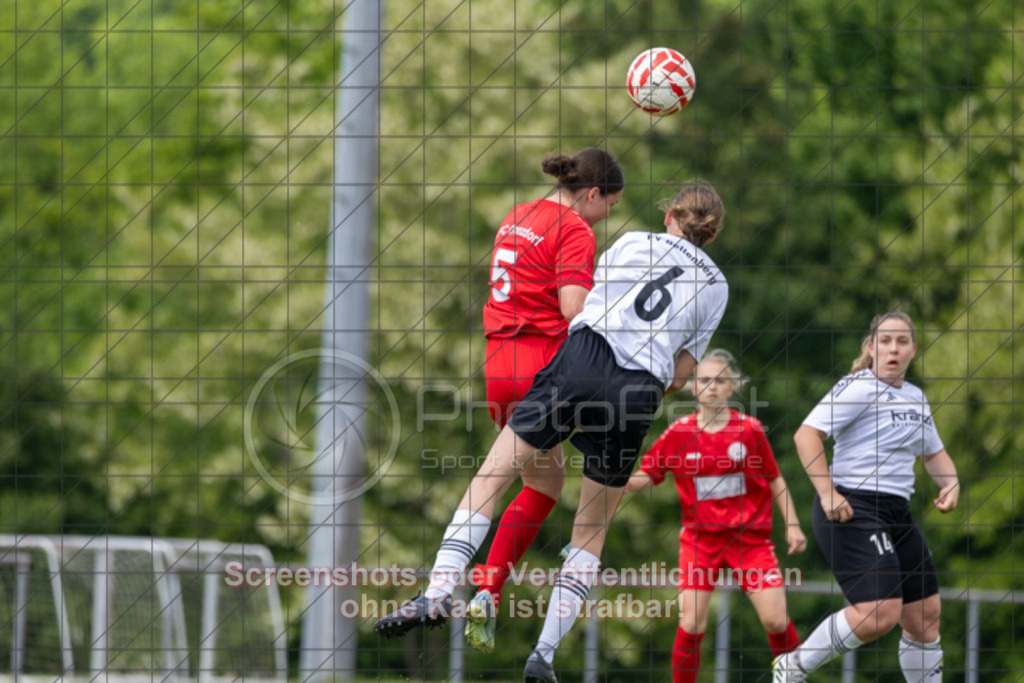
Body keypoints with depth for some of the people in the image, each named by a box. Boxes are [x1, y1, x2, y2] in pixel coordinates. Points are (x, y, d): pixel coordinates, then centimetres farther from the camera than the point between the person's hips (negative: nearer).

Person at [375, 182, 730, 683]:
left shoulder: (630, 243, 17)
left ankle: (438, 593, -13)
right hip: (639, 394, 1)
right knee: (591, 533, 14)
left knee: (490, 476, 4)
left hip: (581, 360, -1)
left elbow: (578, 307, 27)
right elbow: (679, 376, 17)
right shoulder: (715, 286, 18)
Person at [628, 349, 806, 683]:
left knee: (776, 621, -7)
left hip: (750, 537, 0)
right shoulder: (679, 433, -2)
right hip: (700, 538, 0)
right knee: (691, 625, -11)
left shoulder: (750, 429, -3)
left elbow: (775, 480, 7)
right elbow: (646, 477, 1)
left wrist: (792, 525, 4)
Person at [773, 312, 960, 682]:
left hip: (897, 513, 9)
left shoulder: (916, 399, 16)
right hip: (851, 510, -9)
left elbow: (934, 453, 30)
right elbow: (806, 435, -17)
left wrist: (950, 484, 9)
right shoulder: (859, 387, -9)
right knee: (879, 614, -22)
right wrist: (827, 493, -24)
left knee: (924, 616, 7)